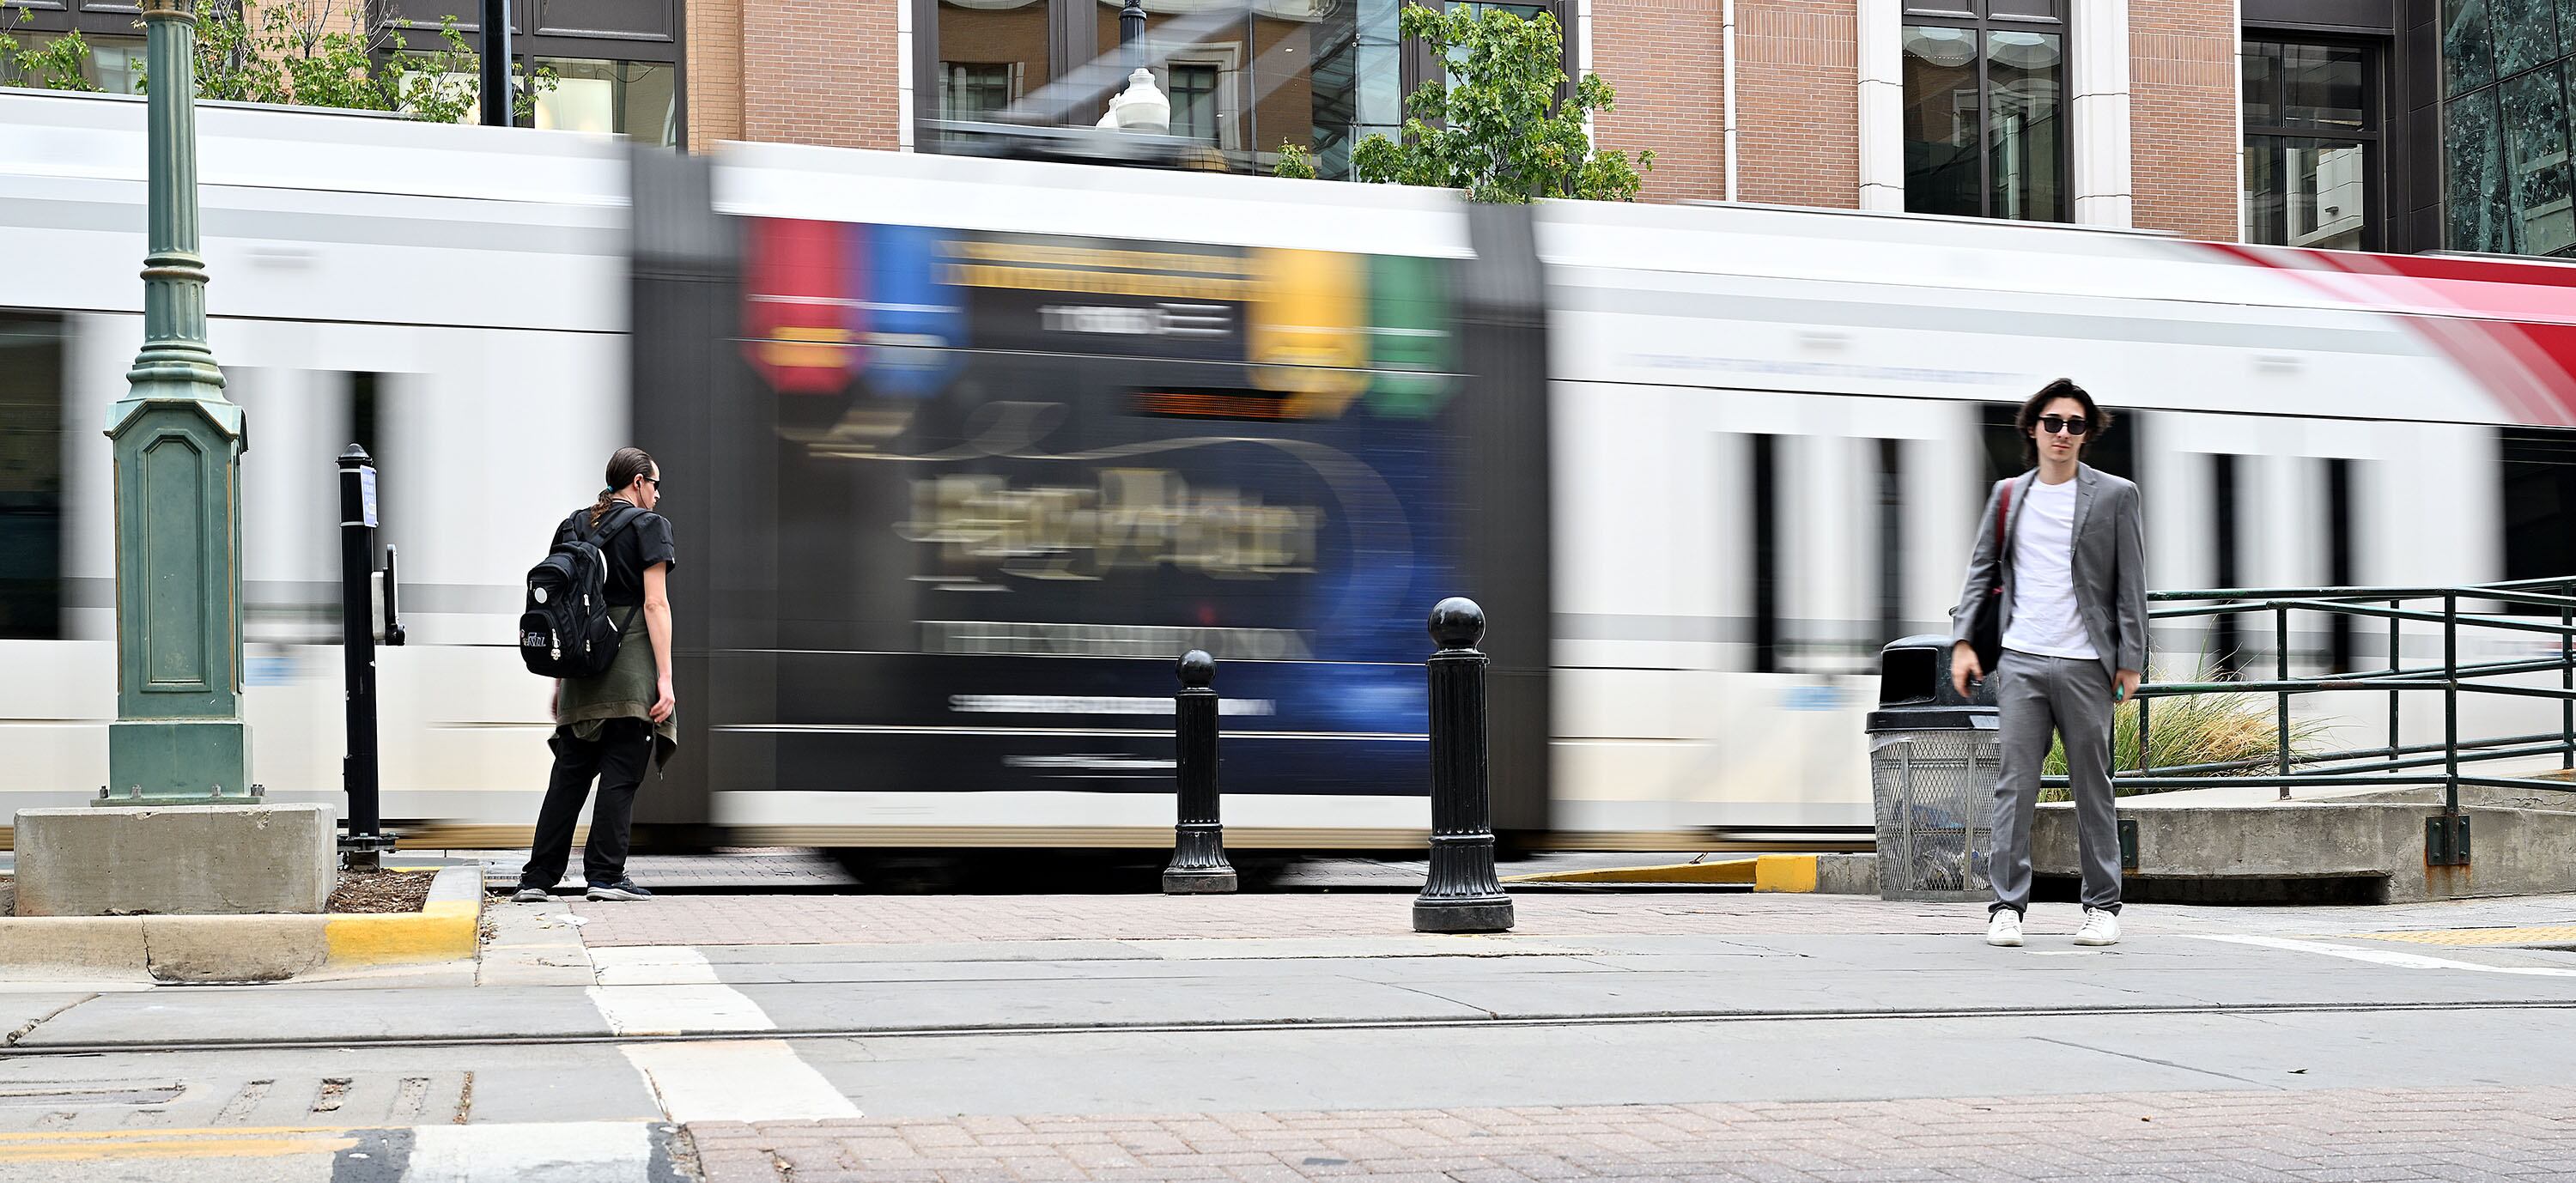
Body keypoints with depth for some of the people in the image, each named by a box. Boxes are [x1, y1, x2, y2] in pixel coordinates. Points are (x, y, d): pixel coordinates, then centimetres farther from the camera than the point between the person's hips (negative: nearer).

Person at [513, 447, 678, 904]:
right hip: (631, 669, -6)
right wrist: (665, 678, -12)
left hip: (581, 666, 6)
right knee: (620, 774, -1)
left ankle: (537, 879, 6)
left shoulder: (573, 526, 14)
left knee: (569, 774, 8)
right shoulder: (648, 525, -3)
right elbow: (655, 604, -10)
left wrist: (559, 680, 19)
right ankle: (605, 875, -3)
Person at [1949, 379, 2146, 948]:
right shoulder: (2008, 495, 12)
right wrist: (1962, 640, 5)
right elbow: (1981, 570, 16)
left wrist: (2130, 660, -2)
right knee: (2014, 784, -4)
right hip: (2020, 661, 2)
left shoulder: (2114, 495, 4)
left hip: (2086, 665, -1)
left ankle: (2103, 906, 14)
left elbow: (2131, 584, 3)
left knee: (2093, 788, 6)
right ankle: (2007, 905, -2)